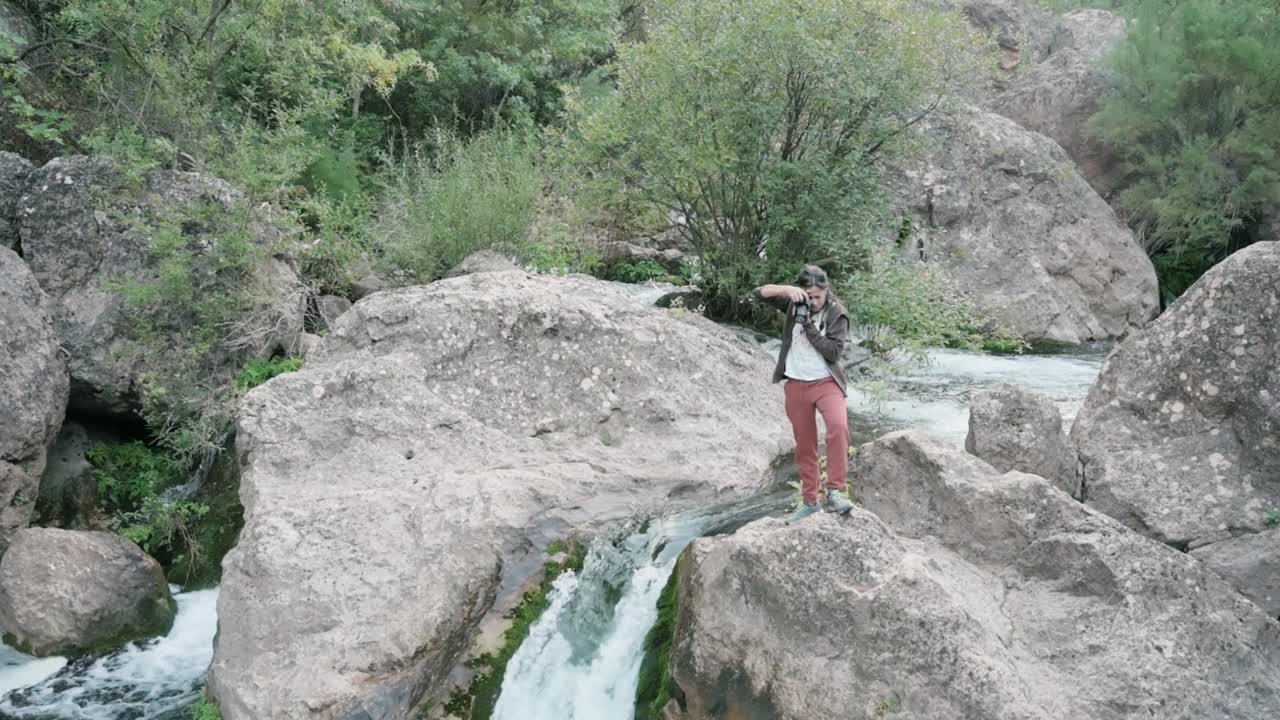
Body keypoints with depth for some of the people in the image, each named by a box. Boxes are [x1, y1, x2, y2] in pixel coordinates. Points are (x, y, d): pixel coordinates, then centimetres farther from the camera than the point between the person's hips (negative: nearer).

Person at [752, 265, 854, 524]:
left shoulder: (837, 313, -8)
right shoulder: (794, 303, 0)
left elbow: (834, 353, -16)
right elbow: (759, 293, -5)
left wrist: (809, 326, -22)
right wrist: (786, 289, -21)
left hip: (827, 383, -3)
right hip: (796, 385, 3)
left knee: (838, 426, -30)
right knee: (804, 446, 9)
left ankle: (835, 491, -22)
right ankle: (810, 503, 21)